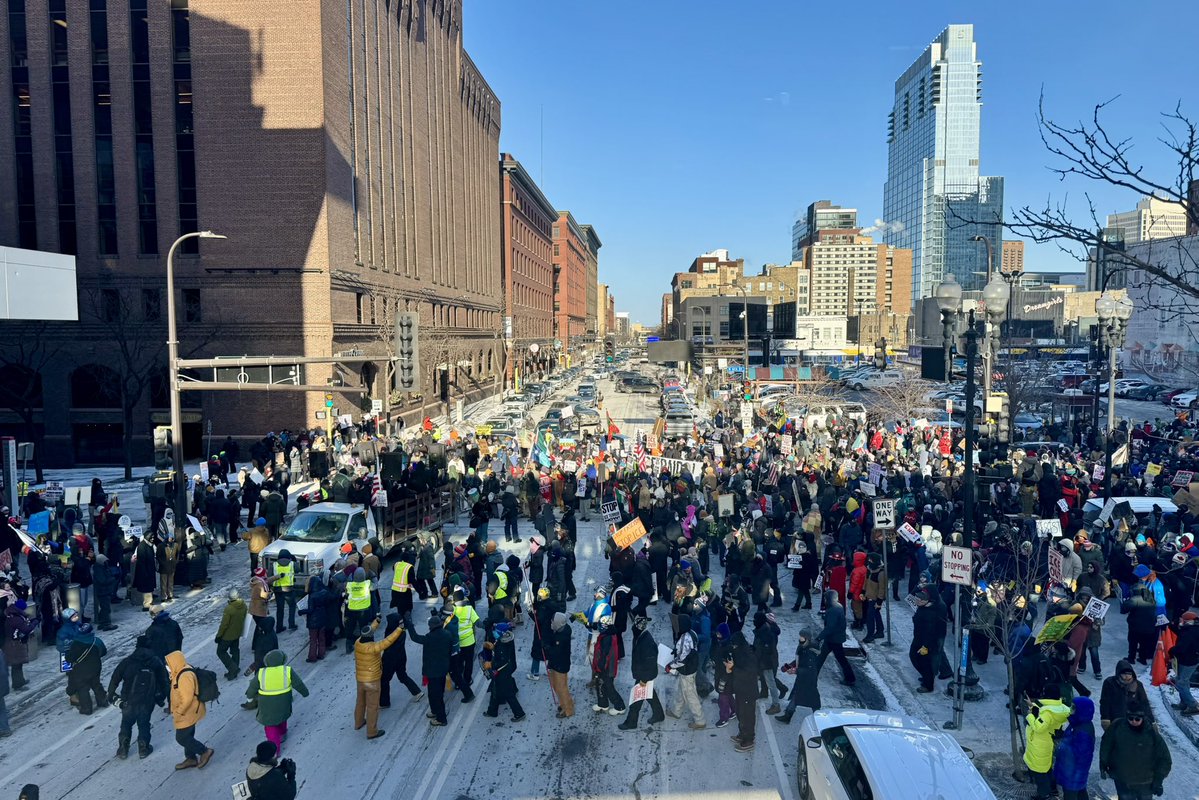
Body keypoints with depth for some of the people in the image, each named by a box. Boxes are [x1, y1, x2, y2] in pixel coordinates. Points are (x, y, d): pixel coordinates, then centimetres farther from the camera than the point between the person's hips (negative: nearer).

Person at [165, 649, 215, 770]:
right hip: (188, 712, 10)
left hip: (188, 713, -10)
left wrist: (178, 712, -19)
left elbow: (187, 699, -29)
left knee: (181, 738, 1)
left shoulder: (185, 676, -30)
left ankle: (205, 751, 11)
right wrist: (174, 710, 19)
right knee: (187, 736, 20)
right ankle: (191, 759, 34)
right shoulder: (181, 672, 4)